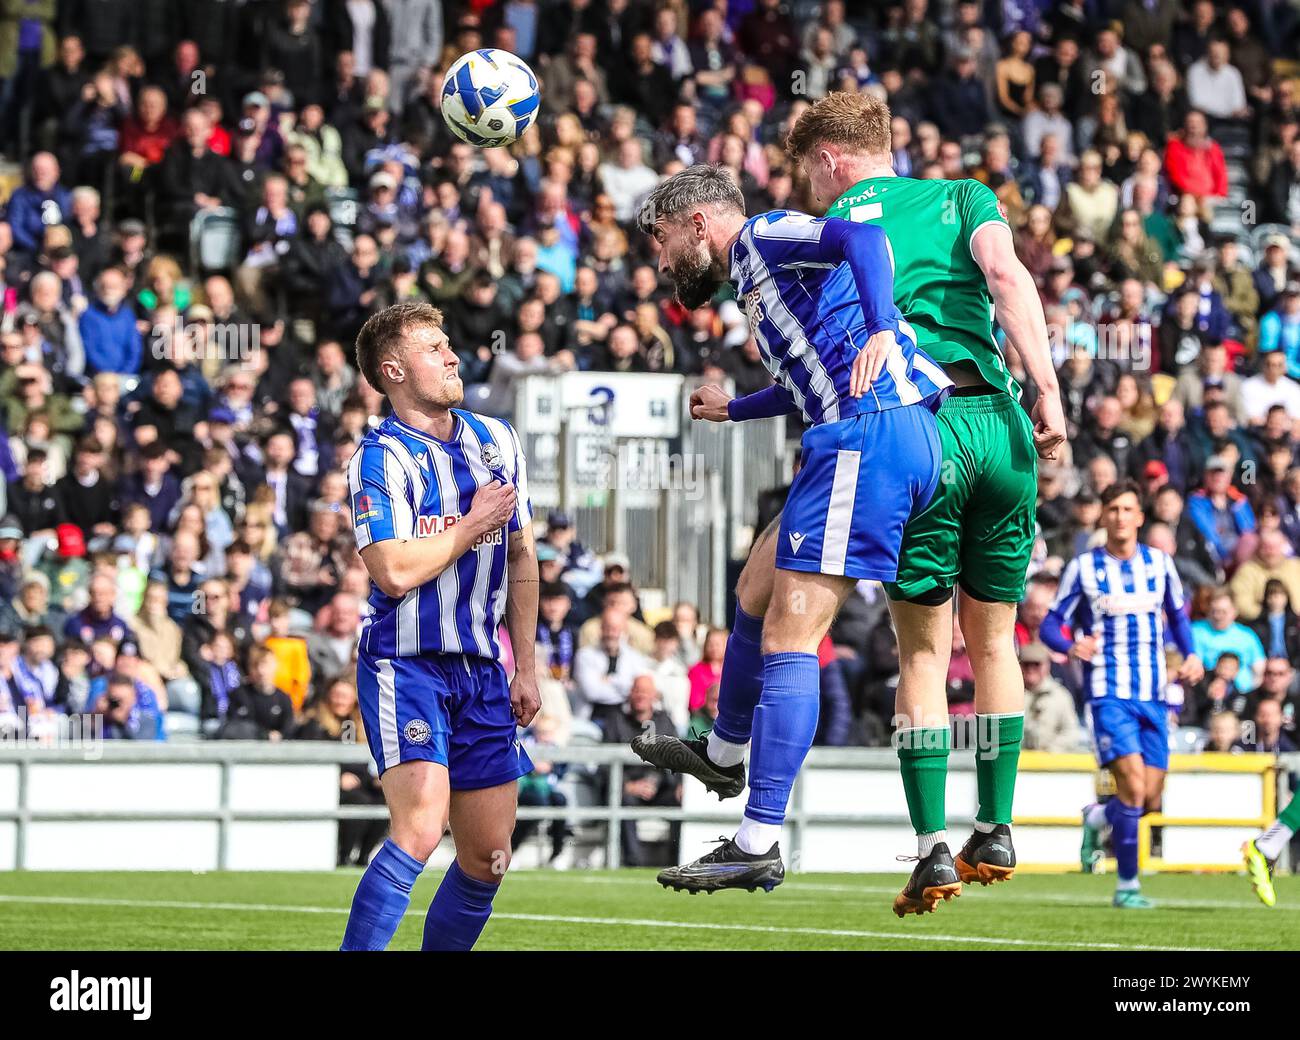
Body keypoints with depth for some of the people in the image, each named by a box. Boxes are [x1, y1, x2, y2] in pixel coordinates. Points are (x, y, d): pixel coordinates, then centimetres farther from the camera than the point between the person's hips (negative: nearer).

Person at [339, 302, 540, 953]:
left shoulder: (497, 442, 11)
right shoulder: (381, 458, -12)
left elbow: (521, 558, 19)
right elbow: (395, 572, -24)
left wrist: (525, 667, 15)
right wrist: (476, 523, -11)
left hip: (483, 673, 7)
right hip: (405, 666, -7)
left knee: (487, 858, 5)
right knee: (420, 828, -24)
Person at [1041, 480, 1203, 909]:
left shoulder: (1159, 563, 8)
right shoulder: (1083, 568, -1)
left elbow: (1177, 615, 23)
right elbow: (1050, 625, 2)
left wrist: (1190, 655, 4)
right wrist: (1071, 645, -21)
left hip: (1153, 696, 4)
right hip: (1109, 693, -4)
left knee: (1149, 801, 2)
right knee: (1133, 786, -20)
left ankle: (1098, 818, 35)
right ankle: (1127, 885, -9)